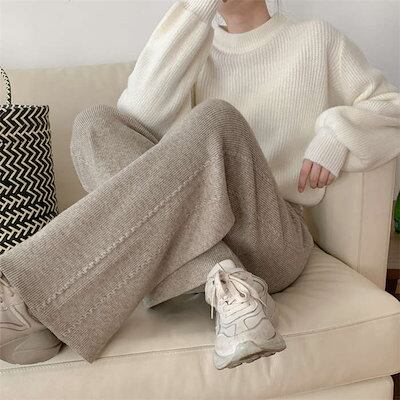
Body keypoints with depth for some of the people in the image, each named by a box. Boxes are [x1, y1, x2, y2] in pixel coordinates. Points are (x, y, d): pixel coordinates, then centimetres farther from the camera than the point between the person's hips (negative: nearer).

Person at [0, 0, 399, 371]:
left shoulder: (317, 39, 14)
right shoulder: (199, 51, 16)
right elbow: (142, 115, -4)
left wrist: (338, 132, -8)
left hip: (273, 238, -2)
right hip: (181, 230, 3)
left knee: (216, 117, -28)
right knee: (96, 121, -15)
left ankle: (35, 301, -33)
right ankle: (225, 281, -29)